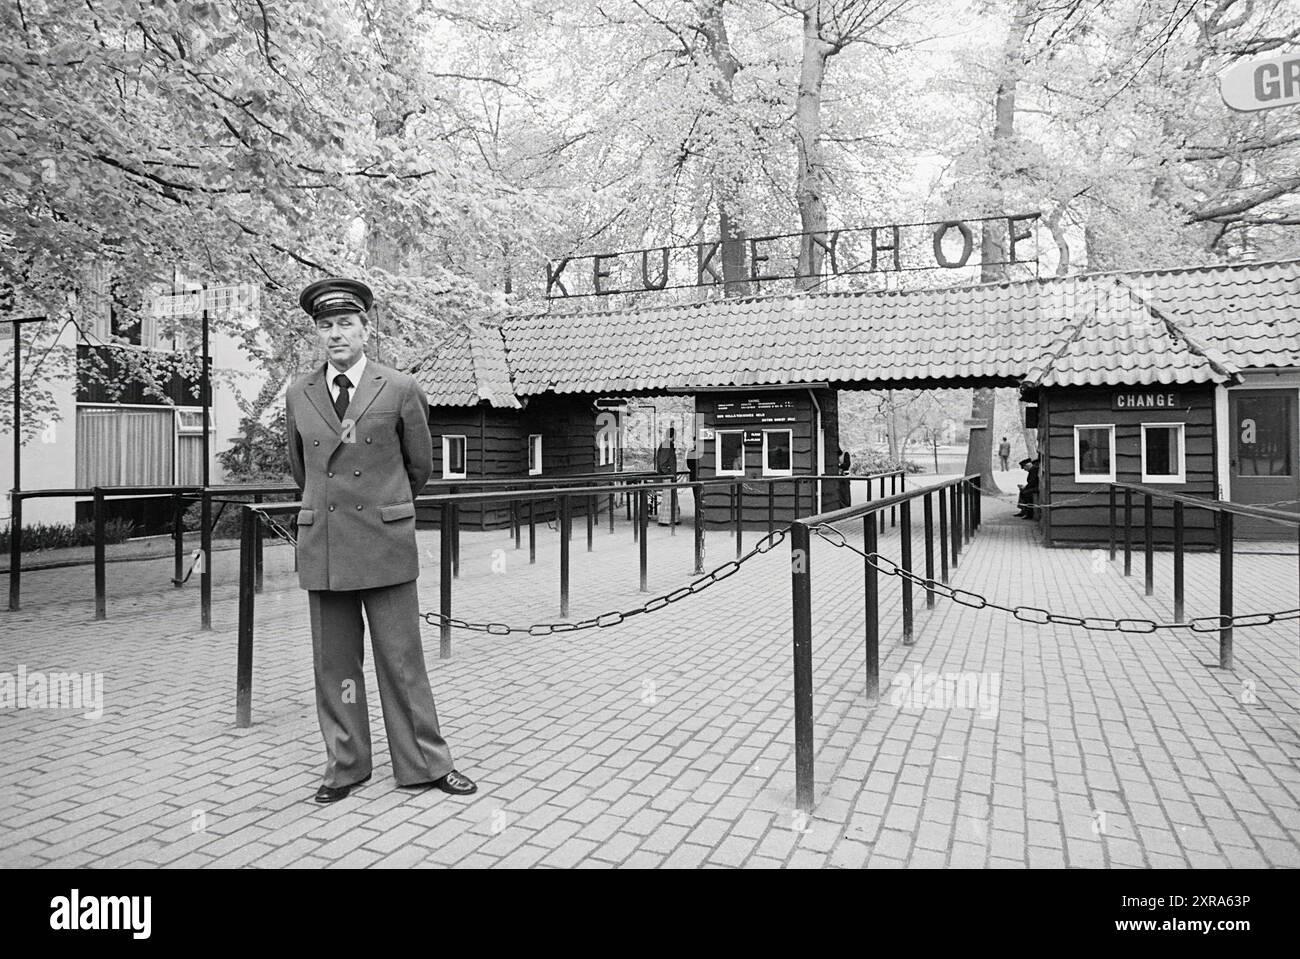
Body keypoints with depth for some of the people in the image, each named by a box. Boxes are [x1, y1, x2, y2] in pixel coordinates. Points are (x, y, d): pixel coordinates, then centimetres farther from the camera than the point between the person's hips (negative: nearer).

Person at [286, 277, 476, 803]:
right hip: (321, 544, 3)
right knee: (334, 661, 9)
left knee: (402, 659, 3)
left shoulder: (401, 390, -2)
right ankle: (345, 765, 23)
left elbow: (420, 465, 9)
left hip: (385, 542, -3)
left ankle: (425, 764, 15)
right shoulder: (298, 395, 7)